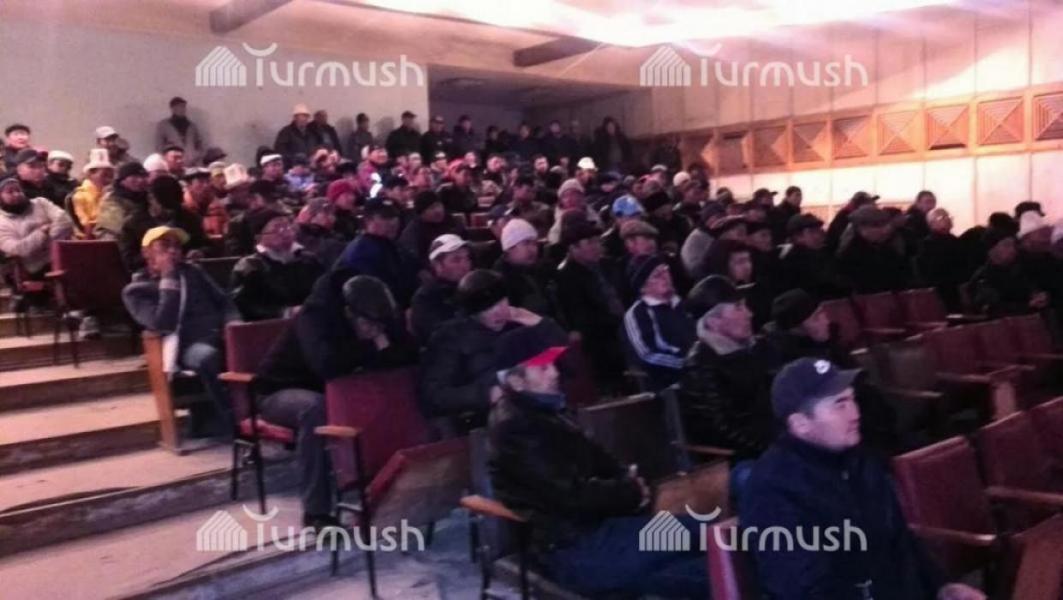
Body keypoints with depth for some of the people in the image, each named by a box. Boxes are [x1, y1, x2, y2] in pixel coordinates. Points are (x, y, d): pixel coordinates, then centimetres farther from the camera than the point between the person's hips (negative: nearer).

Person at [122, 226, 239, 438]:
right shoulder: (135, 291, 9)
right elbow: (162, 324, -9)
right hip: (186, 346, -4)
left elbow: (223, 300, 19)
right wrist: (168, 279, -6)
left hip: (218, 336, 4)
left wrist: (233, 324, -3)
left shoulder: (191, 271, 23)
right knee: (207, 356, -40)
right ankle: (235, 424, -34)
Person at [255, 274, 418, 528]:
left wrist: (383, 347, -31)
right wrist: (371, 348, -31)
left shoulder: (374, 317, -9)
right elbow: (328, 363, -46)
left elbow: (410, 353, -12)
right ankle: (316, 512, -31)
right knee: (314, 407, -39)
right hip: (280, 391, -5)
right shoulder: (315, 315, -29)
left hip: (331, 390, 6)